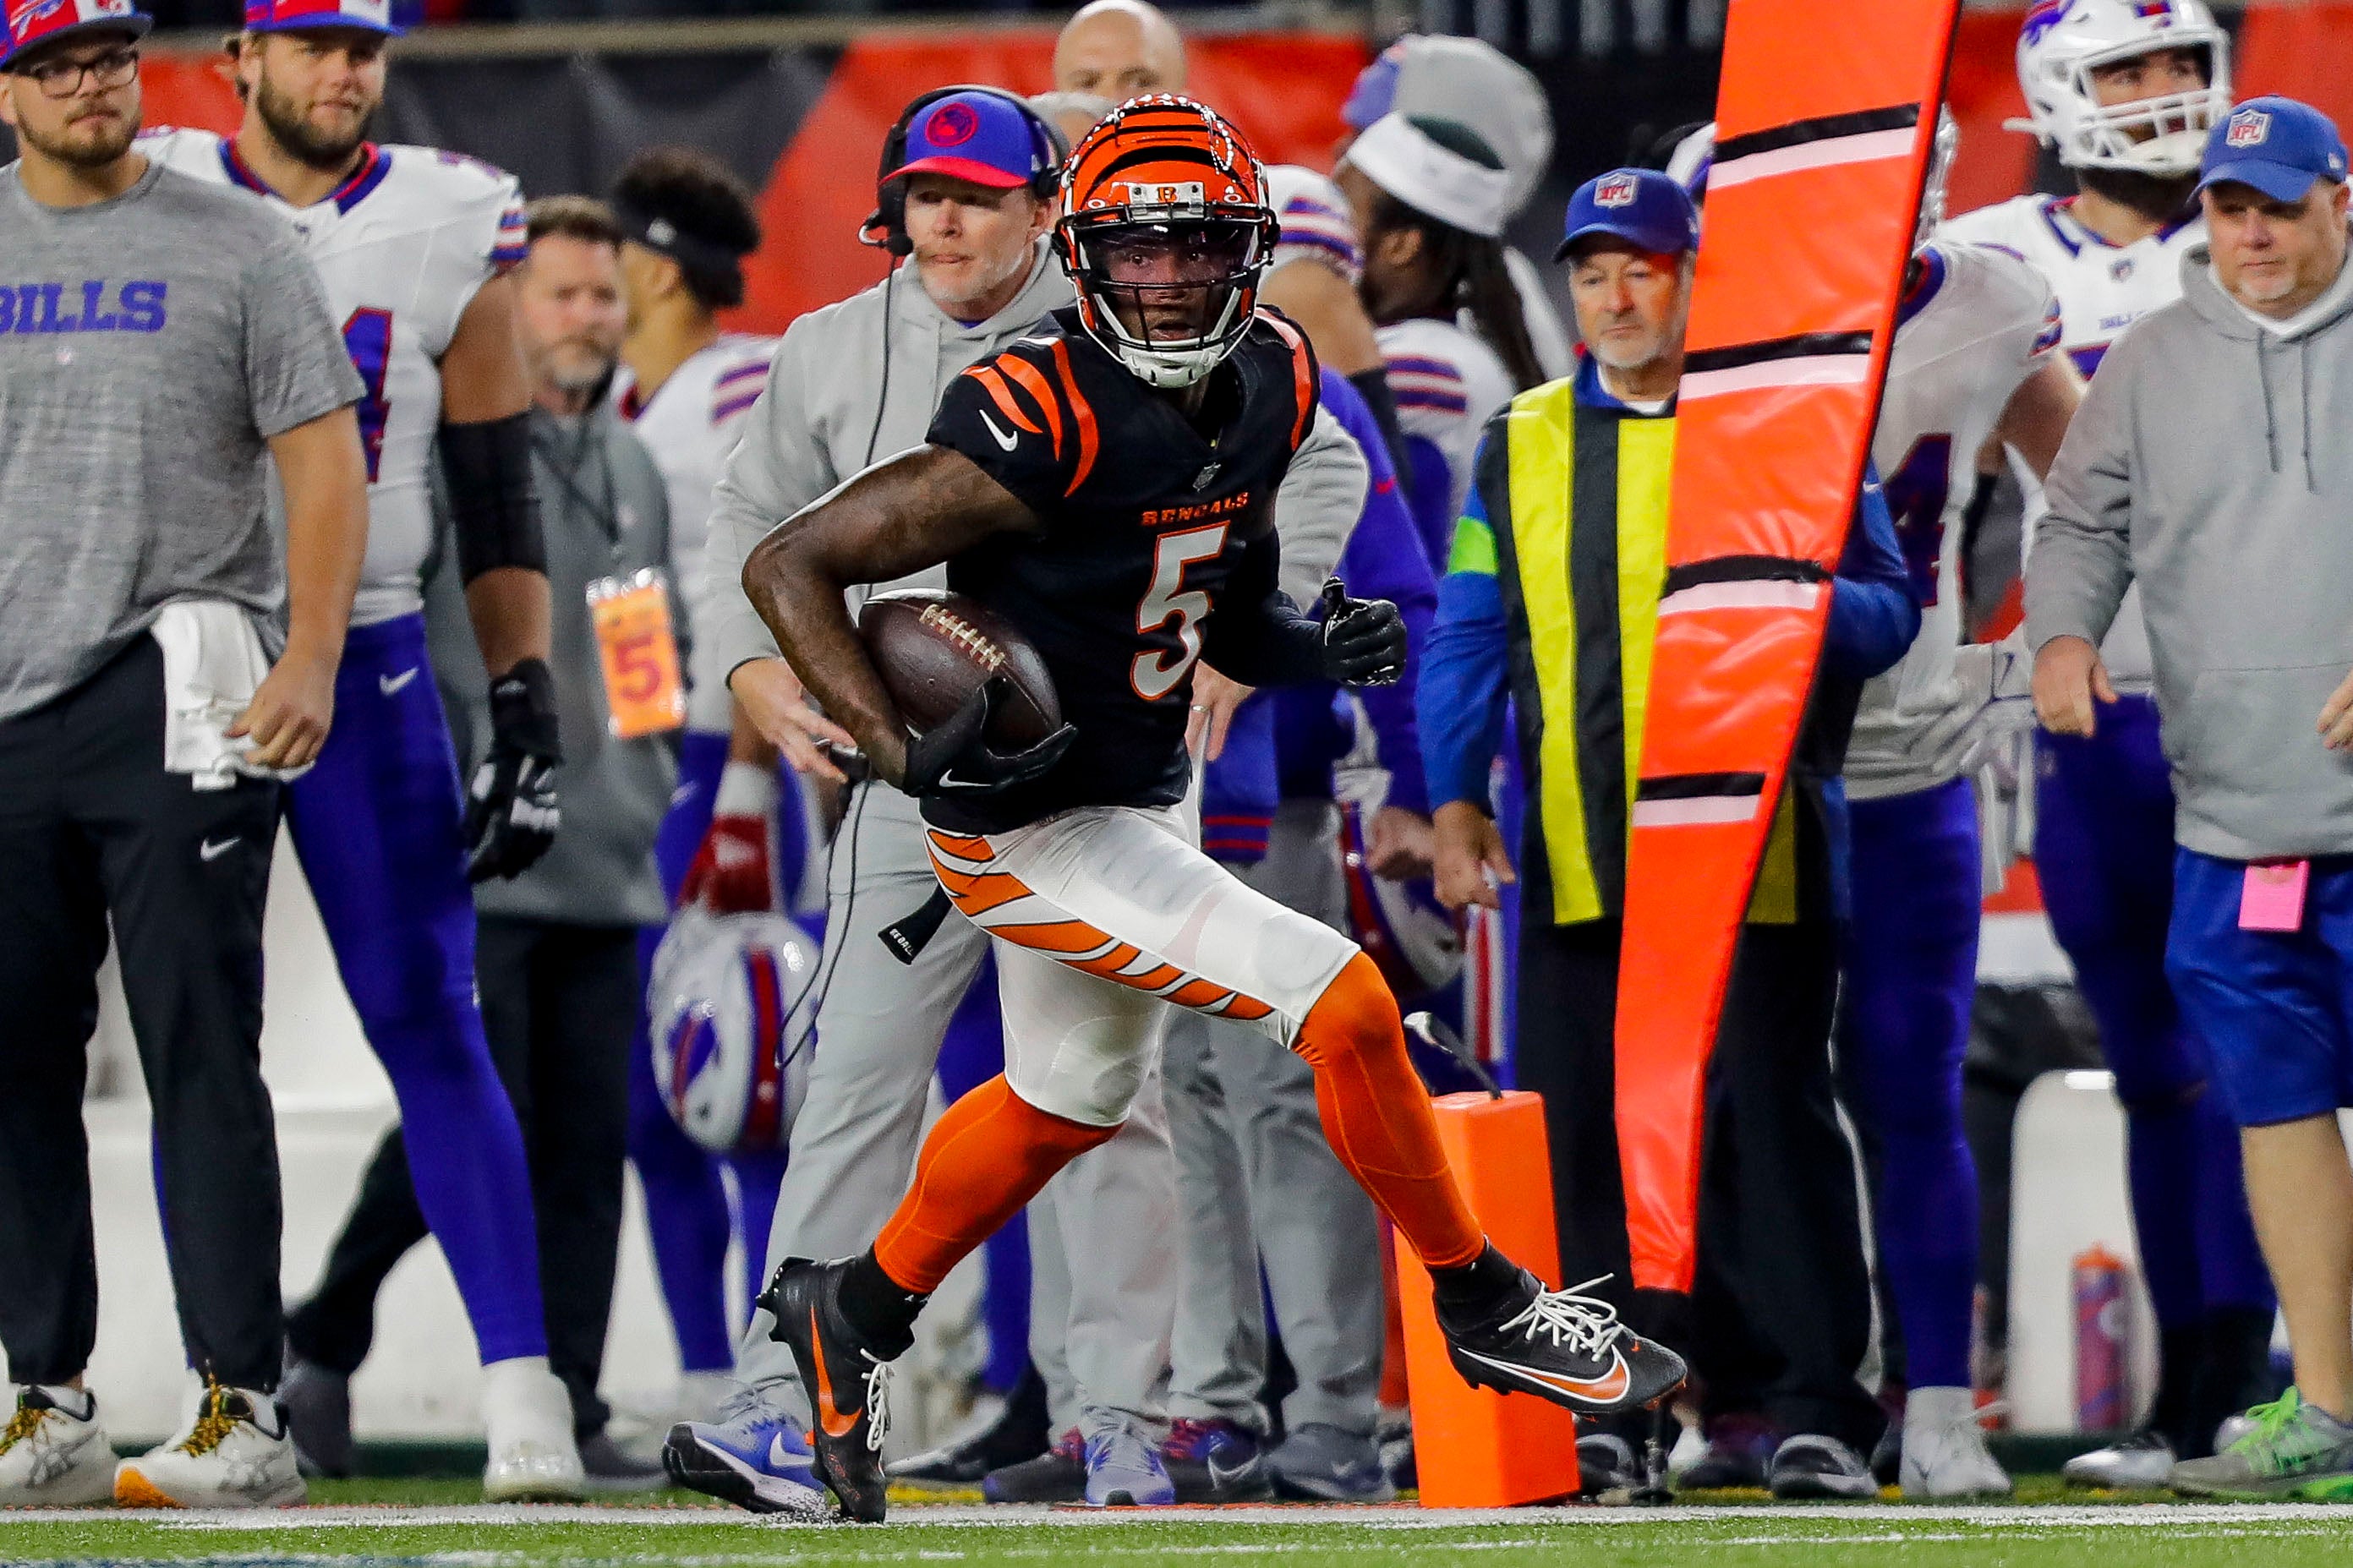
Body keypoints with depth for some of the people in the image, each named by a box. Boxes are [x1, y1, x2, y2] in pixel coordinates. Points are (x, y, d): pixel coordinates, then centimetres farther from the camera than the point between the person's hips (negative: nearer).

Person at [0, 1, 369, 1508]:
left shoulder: (237, 245, 3)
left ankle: (244, 1409, -9)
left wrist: (310, 658, -13)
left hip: (182, 693, -4)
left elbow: (326, 459, -1)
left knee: (199, 1051, -8)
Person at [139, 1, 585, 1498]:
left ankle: (521, 1381, -7)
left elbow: (497, 498, 6)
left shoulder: (452, 229, 3)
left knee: (430, 1022, -6)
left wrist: (529, 710, 0)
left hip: (367, 662, -1)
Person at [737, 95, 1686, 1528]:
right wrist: (909, 757, -32)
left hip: (1146, 795, 9)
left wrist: (1329, 650, -12)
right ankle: (1484, 1307, 7)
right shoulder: (1045, 429, -28)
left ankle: (855, 1317, 46)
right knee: (1342, 1003, -12)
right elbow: (788, 567, -24)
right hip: (1037, 836, -9)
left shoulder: (1267, 391, -4)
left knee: (1068, 1105, 27)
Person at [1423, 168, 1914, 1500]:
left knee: (1773, 1116, -5)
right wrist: (1455, 798, 2)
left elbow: (1889, 607, 5)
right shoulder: (1523, 445, 15)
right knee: (1579, 1127, 1)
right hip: (1578, 853, 3)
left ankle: (1808, 1408, -2)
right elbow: (1469, 634, 14)